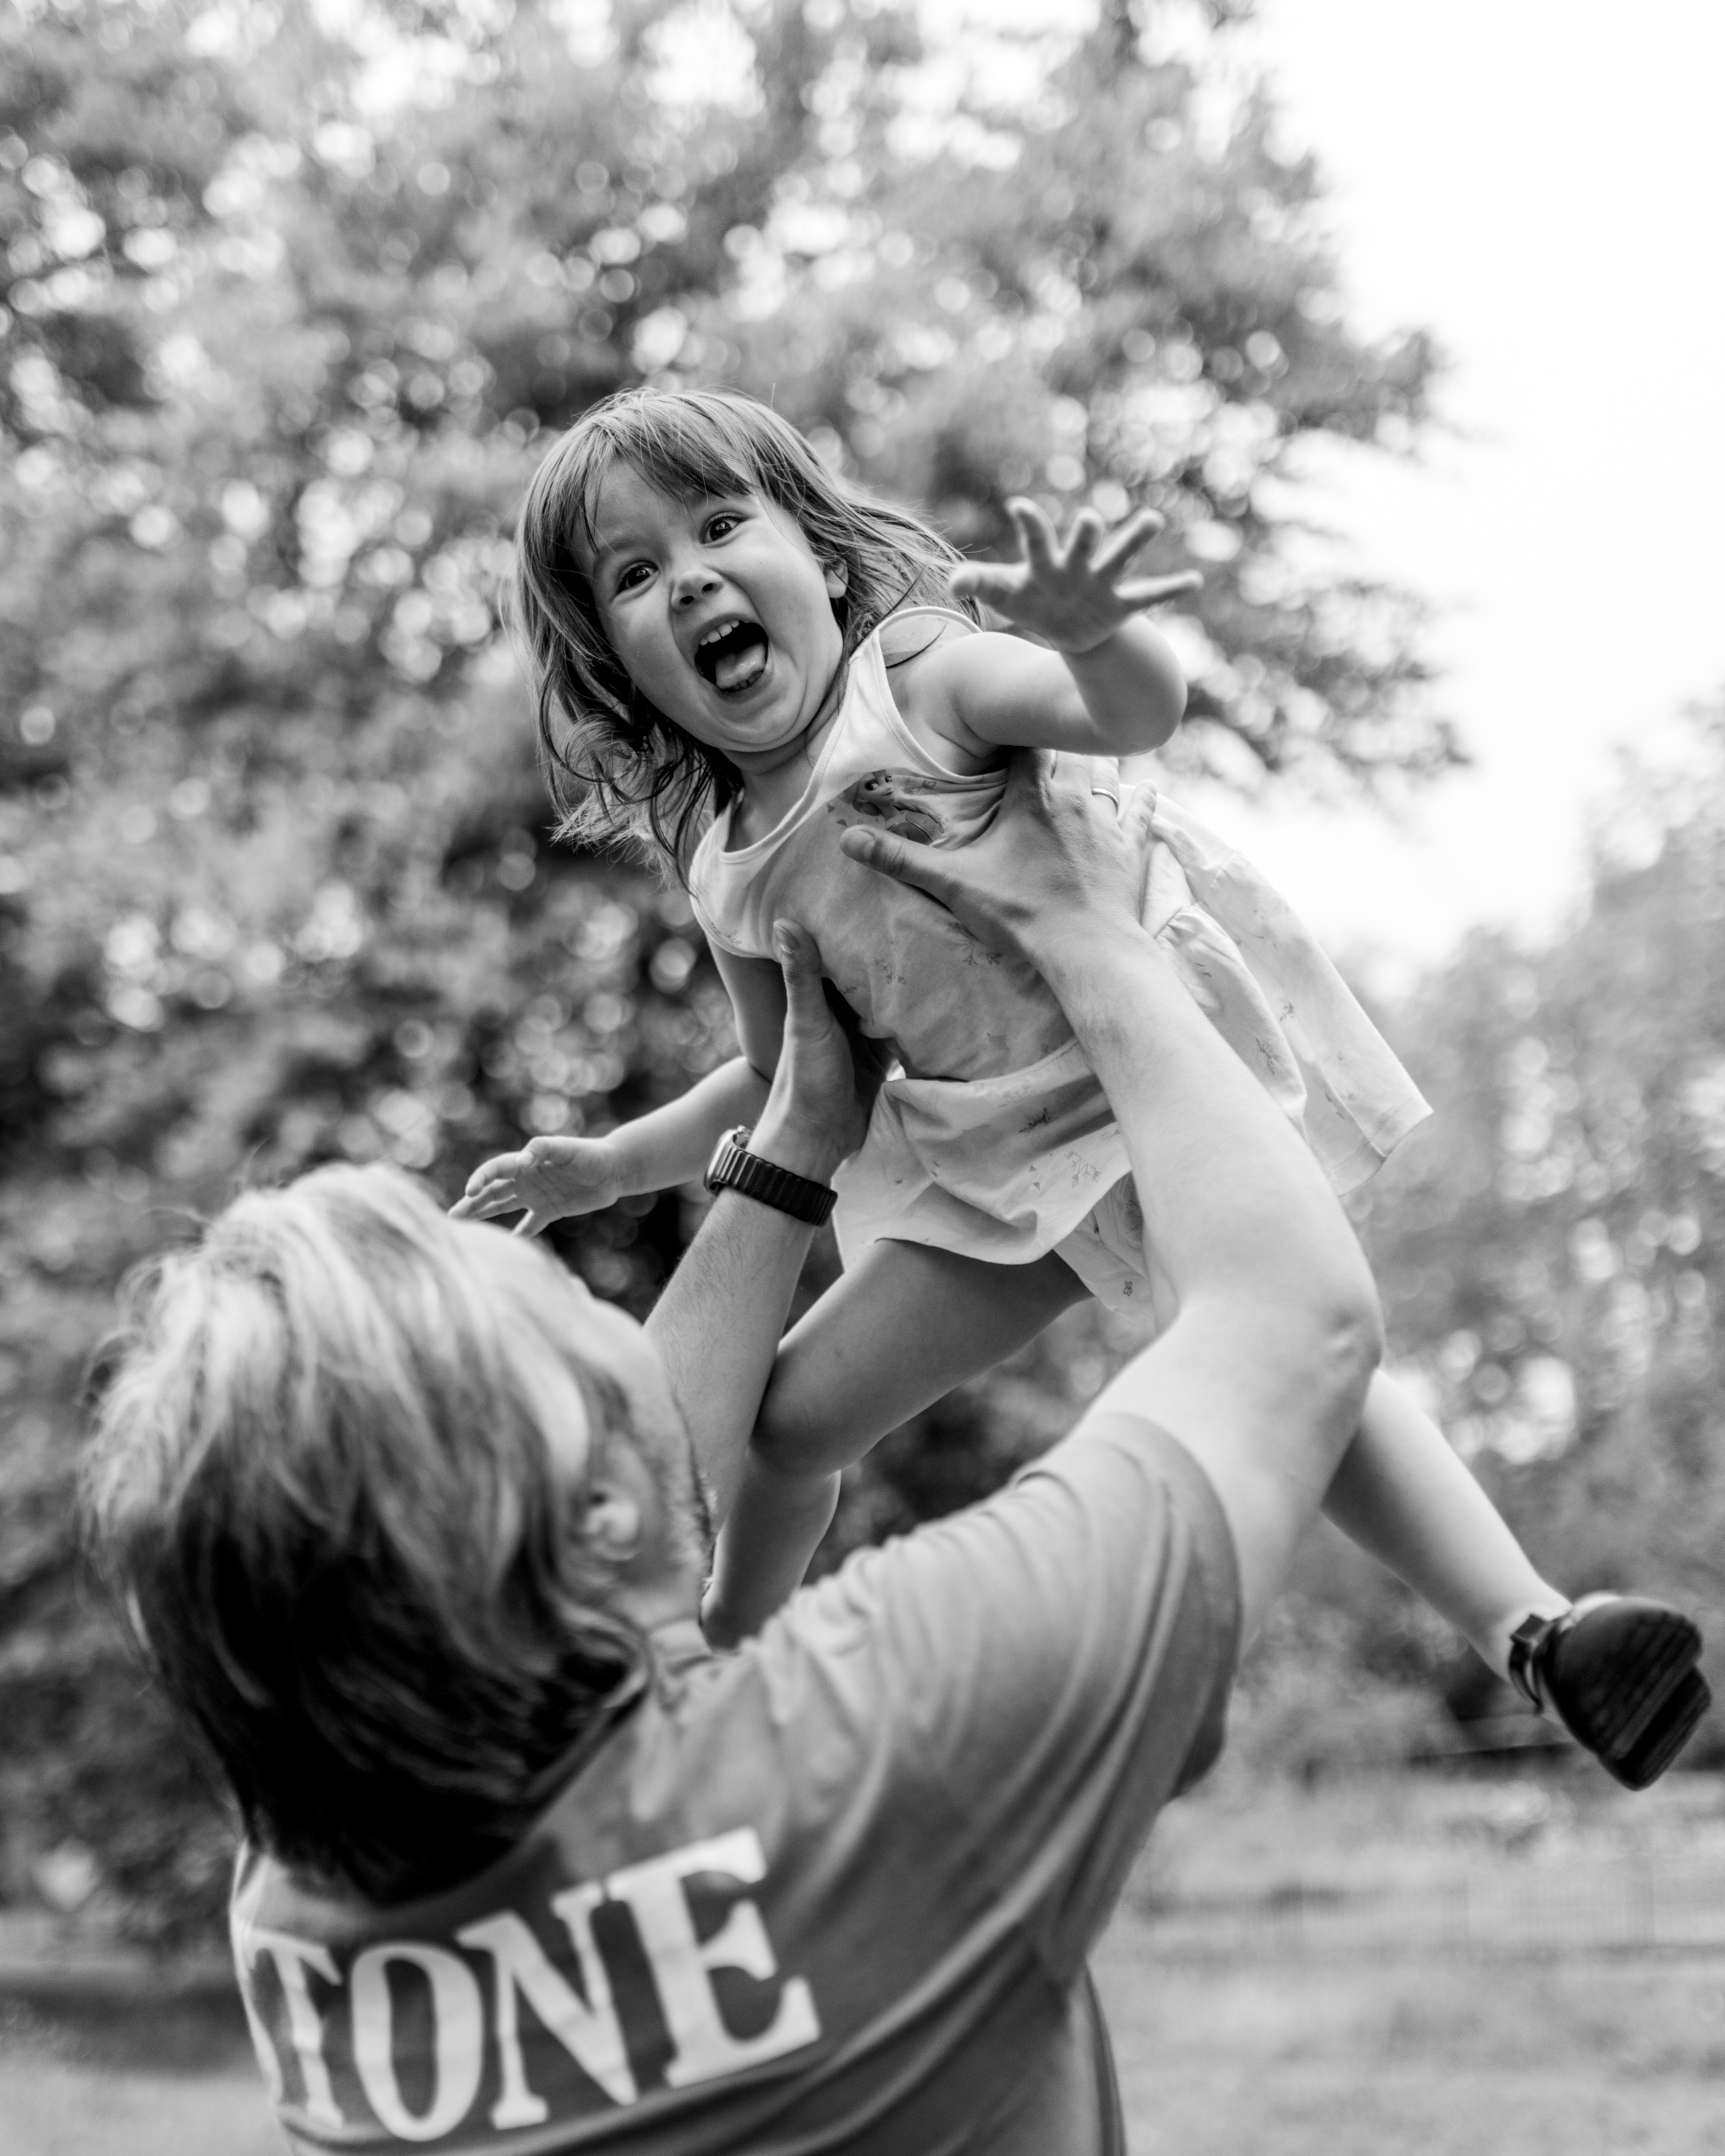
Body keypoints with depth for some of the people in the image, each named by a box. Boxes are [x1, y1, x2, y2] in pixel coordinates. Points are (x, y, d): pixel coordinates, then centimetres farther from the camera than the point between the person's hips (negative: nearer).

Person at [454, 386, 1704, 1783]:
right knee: (795, 1417, 9)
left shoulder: (919, 672, -10)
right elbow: (786, 1077, 22)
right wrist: (610, 1168, 18)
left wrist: (1085, 634, -50)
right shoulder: (728, 872, 7)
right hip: (1007, 1156, 7)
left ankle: (1528, 1627, -31)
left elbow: (1140, 709, -29)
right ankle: (727, 1649, 33)